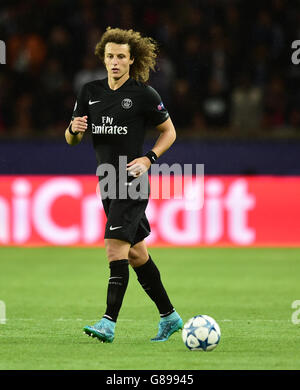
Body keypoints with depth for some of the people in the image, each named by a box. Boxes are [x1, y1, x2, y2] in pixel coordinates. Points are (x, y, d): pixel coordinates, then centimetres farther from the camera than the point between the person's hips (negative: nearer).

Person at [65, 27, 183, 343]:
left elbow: (169, 131, 3)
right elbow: (72, 140, 13)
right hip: (108, 183, 7)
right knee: (136, 253, 13)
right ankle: (169, 316, 25)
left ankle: (109, 323, -21)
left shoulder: (143, 94, -7)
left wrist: (149, 159, -11)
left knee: (116, 248, -18)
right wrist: (74, 129, -11)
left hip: (132, 184, -7)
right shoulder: (90, 92, 8)